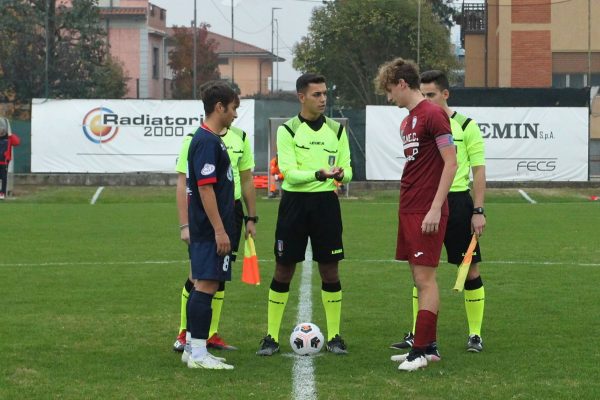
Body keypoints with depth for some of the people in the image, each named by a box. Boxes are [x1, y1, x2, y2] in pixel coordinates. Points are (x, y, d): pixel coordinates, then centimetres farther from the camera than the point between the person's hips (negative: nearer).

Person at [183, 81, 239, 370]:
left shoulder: (211, 139, 16)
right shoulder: (207, 142, -15)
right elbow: (205, 188, -20)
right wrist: (219, 230, -21)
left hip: (209, 229, 10)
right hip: (210, 229, -10)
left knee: (203, 285, 12)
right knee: (206, 285, -9)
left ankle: (194, 349, 17)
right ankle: (198, 353, -8)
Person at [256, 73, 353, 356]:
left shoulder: (337, 129, 8)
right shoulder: (287, 130, -2)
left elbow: (347, 170, 6)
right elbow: (289, 172, -12)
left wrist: (341, 174, -18)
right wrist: (318, 174, -28)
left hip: (326, 202, 2)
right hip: (295, 202, -2)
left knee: (330, 270, 3)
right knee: (283, 270, 2)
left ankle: (334, 336, 13)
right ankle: (271, 337, 10)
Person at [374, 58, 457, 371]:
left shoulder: (433, 115, -11)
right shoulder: (406, 121, 16)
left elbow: (450, 164, -15)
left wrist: (435, 208, -18)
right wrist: (407, 208, 18)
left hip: (427, 213, -9)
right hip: (408, 210, 9)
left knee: (425, 278, -8)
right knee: (420, 278, 10)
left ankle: (421, 351, -7)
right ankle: (428, 346, 15)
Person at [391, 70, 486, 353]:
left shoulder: (466, 126, -4)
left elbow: (479, 170, -4)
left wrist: (478, 211, -10)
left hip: (457, 200, -4)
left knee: (470, 269, 1)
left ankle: (475, 335, 10)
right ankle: (417, 334, 11)